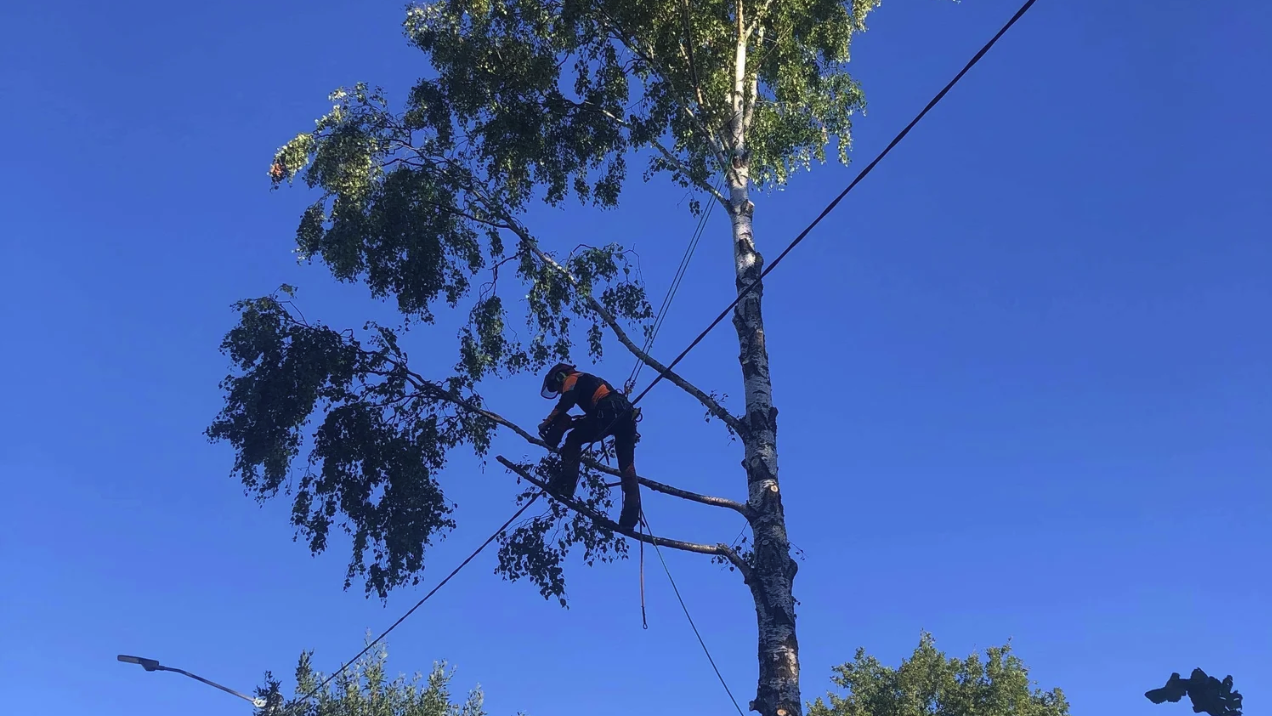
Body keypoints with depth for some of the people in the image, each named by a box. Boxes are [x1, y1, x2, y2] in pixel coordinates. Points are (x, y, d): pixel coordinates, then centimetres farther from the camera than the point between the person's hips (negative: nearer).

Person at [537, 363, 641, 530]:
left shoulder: (572, 379, 14)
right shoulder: (588, 382, 39)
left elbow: (565, 403, -7)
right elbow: (592, 416, 33)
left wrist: (548, 422, -6)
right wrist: (571, 423, 27)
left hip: (609, 412, -8)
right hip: (627, 415, 8)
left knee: (573, 440, 6)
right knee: (627, 466, 7)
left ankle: (566, 483, -7)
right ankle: (631, 513, 0)